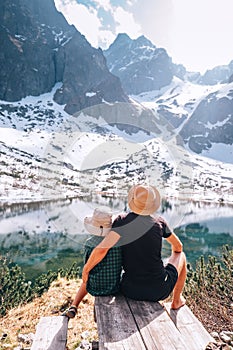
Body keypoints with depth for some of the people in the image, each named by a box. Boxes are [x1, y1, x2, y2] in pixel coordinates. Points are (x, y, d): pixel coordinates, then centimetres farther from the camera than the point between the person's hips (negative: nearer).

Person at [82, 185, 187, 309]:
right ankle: (176, 301, 36)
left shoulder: (122, 221, -14)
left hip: (131, 291, 1)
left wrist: (86, 269, -4)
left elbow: (101, 250, -22)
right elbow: (178, 246, 8)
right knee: (181, 255, 25)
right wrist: (174, 256, 31)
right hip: (159, 290, 0)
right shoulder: (159, 222, -9)